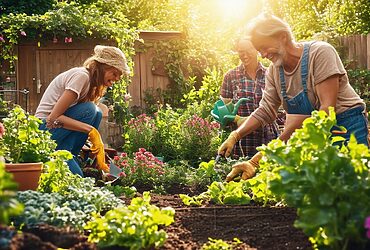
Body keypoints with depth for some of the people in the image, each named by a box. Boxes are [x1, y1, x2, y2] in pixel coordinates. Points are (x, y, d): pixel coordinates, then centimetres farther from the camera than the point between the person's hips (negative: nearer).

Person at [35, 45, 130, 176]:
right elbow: (54, 117, -23)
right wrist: (91, 130, -26)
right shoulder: (81, 76, -15)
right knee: (89, 110, -22)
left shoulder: (92, 83, 13)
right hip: (45, 128, -9)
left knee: (97, 114, -2)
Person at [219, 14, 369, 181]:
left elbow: (327, 108, -21)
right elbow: (265, 111, 4)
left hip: (347, 128, -5)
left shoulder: (320, 53, -17)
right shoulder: (274, 70, 2)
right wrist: (235, 136, -11)